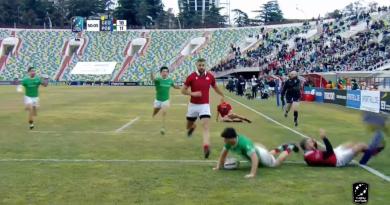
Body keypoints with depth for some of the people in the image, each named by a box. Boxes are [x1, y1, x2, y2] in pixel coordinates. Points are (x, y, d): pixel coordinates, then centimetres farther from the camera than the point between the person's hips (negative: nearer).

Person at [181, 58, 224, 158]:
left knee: (206, 126, -19)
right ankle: (192, 126, 56)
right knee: (188, 126, 19)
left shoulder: (210, 76, -3)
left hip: (205, 105, -1)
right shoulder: (191, 76, -9)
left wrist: (222, 95, 30)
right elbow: (183, 90, -3)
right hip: (193, 105, 1)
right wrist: (192, 93, -20)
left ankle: (206, 147, -27)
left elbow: (215, 87, 17)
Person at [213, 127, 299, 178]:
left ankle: (289, 148, 36)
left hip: (259, 153, -7)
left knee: (276, 163, 18)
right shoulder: (229, 143, -26)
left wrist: (252, 174, -62)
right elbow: (223, 154, -8)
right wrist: (219, 166, -12)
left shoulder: (244, 143, -47)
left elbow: (255, 158, -54)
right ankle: (278, 149, 54)